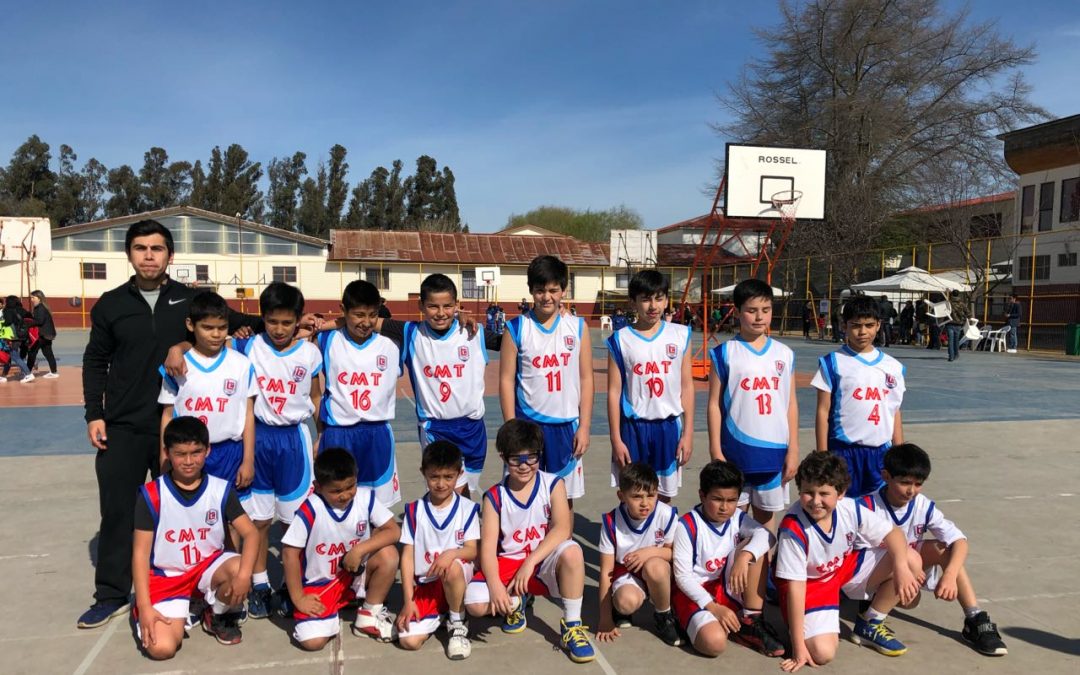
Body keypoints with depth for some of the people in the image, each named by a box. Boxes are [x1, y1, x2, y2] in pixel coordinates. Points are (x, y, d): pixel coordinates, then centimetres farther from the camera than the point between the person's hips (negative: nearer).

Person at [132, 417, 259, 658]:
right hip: (166, 577, -2)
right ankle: (179, 613, 14)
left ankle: (220, 616, 2)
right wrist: (144, 606, -17)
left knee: (238, 568, -32)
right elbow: (141, 552, -10)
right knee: (161, 647, -23)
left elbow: (250, 533, -12)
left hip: (208, 566, 2)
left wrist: (244, 574, -31)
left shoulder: (221, 489, -7)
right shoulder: (151, 495, -11)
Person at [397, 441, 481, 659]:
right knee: (409, 640, -18)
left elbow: (472, 551, -7)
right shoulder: (414, 510, -2)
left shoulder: (468, 508, -5)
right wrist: (408, 600, -9)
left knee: (453, 567, -37)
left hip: (458, 579, -1)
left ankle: (457, 623, -8)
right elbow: (407, 556, -3)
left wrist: (452, 553, -30)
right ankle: (437, 615, 17)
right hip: (424, 584, 1)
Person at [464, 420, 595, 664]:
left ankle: (571, 626, -15)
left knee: (571, 552, -35)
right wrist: (495, 586, -26)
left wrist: (529, 563, -26)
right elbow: (488, 546, -10)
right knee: (474, 602, -24)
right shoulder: (494, 497, -3)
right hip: (508, 564, 2)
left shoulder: (553, 485, -5)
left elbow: (562, 529, -18)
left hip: (545, 562, -1)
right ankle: (517, 602, 11)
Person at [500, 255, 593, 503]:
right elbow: (506, 380, -1)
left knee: (565, 496, 10)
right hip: (528, 424, -1)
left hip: (567, 425, 2)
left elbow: (586, 378, 4)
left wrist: (584, 426, 0)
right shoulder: (517, 328, -2)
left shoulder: (578, 327, 2)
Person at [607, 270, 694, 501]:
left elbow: (686, 386, 4)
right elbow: (614, 391, -2)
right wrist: (616, 439, -4)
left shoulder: (680, 335, 1)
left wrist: (688, 433, 2)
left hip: (668, 426, 2)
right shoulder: (620, 340, -4)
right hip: (633, 428, -1)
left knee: (664, 495, 12)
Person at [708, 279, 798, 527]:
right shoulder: (724, 353, -4)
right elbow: (714, 404, -4)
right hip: (735, 450, -3)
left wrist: (793, 449, 5)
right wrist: (716, 452, -7)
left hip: (773, 451, 3)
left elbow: (791, 404, 8)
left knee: (765, 516, 15)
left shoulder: (784, 354, 5)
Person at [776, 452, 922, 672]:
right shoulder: (793, 528, -33)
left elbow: (892, 534, -6)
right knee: (822, 652, -25)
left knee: (911, 560, -9)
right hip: (810, 583, -5)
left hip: (846, 568, 6)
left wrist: (901, 567, -29)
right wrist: (798, 647, -25)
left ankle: (869, 625, 8)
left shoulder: (852, 509, -21)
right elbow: (795, 586, -29)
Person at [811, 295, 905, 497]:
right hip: (844, 450, -3)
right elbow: (823, 411, -3)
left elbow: (895, 413, 13)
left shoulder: (893, 366, 9)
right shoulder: (833, 363, -2)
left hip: (881, 451, 4)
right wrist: (823, 456, -6)